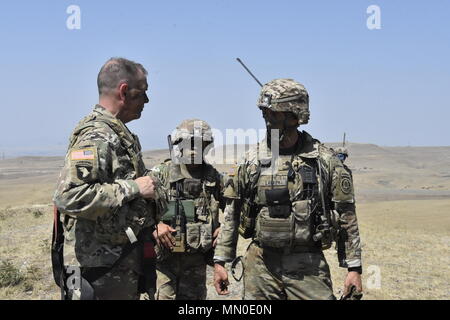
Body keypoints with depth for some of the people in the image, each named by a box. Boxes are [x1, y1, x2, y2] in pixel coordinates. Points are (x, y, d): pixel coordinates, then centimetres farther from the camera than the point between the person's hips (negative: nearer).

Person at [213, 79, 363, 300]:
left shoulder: (324, 161, -3)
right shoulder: (252, 160, 2)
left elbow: (346, 218, 1)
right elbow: (231, 215, 7)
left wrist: (354, 267, -1)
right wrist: (220, 261, 6)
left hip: (309, 267, -1)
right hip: (261, 266, 2)